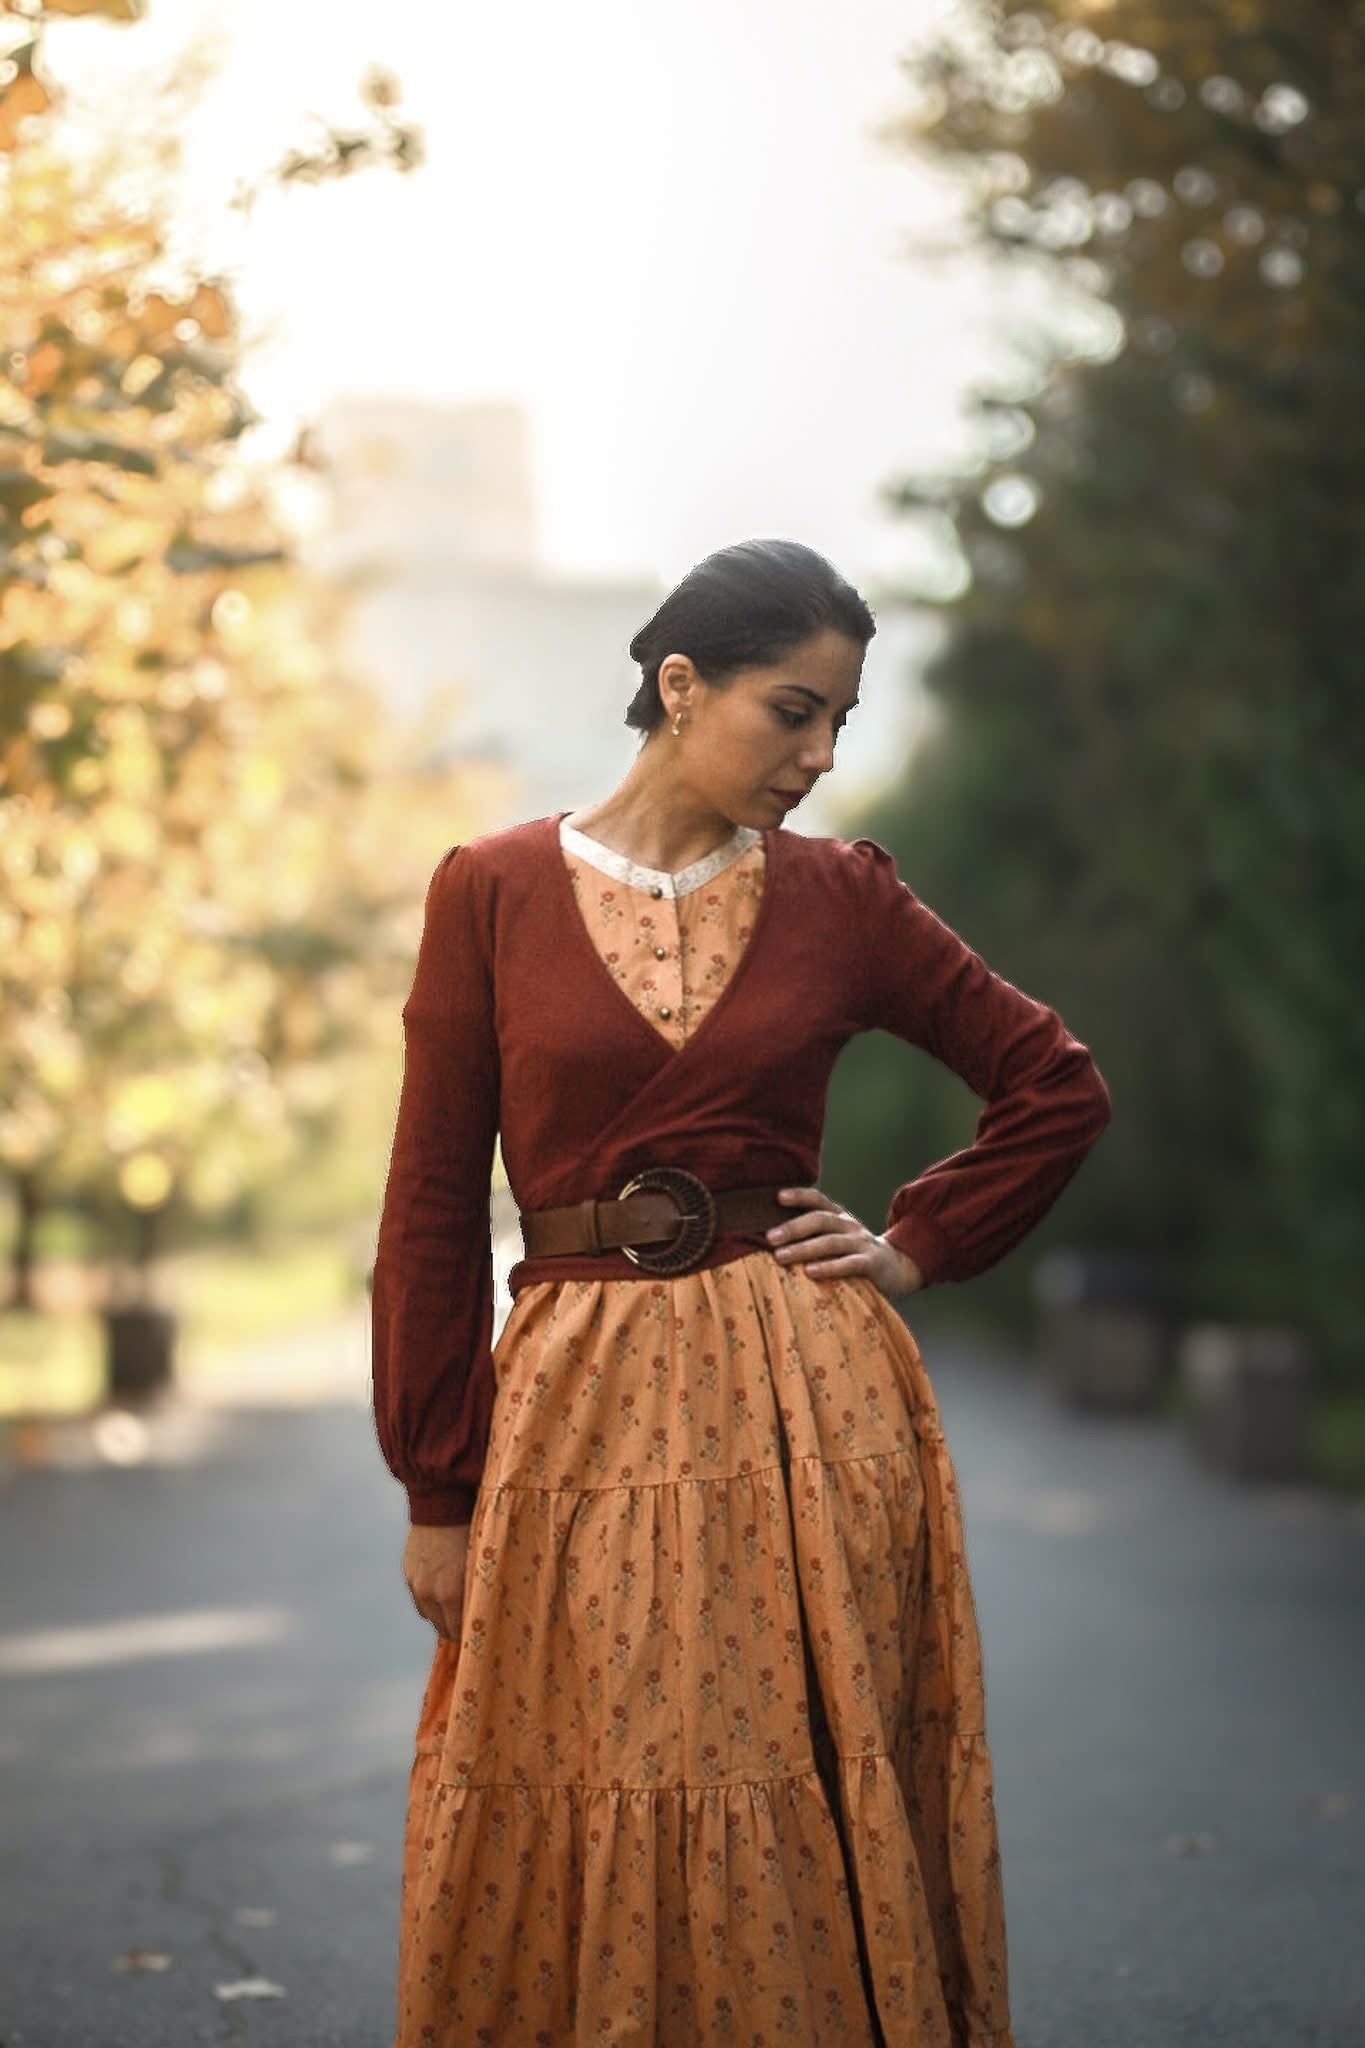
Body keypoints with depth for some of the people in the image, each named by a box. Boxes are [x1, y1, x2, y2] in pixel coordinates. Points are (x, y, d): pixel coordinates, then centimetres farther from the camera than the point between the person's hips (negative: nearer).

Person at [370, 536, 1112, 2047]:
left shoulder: (838, 895, 4)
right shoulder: (493, 891, 0)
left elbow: (1059, 1085, 13)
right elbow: (432, 1207, 1)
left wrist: (916, 1249, 3)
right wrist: (437, 1493, -1)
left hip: (809, 1406, 1)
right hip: (579, 1406, -1)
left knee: (804, 1825, 3)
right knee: (580, 1841, 4)